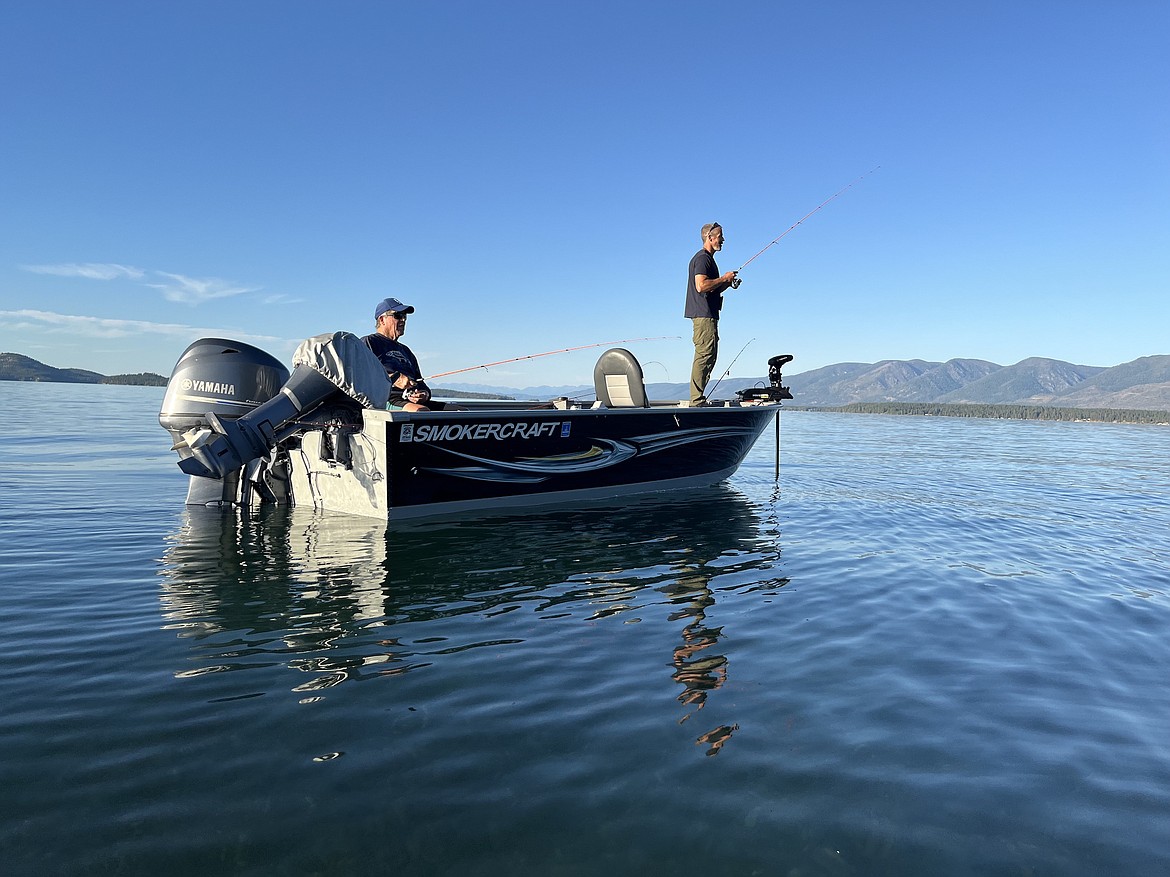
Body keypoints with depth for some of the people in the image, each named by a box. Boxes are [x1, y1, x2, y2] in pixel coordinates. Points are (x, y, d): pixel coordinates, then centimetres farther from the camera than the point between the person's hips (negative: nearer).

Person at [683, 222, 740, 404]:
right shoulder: (702, 258, -9)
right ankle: (696, 400, -14)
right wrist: (724, 278, -12)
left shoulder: (708, 258, 24)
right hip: (704, 315, -11)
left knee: (710, 356, 10)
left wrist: (728, 283, 12)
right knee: (704, 356, -13)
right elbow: (701, 286, -23)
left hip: (708, 315, 11)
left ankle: (698, 398, 12)